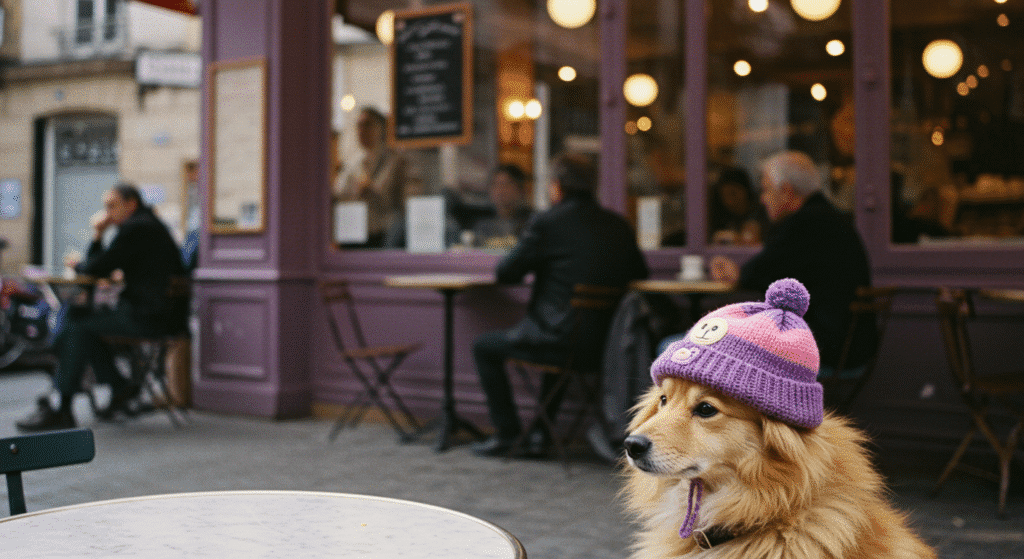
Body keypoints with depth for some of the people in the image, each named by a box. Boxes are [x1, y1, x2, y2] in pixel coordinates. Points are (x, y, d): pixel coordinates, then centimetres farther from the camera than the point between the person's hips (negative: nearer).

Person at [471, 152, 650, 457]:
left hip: (559, 338, -7)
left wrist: (535, 265, 18)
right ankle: (542, 431, 38)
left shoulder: (546, 222, -10)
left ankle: (507, 432, 19)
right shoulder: (619, 224, 6)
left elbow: (505, 273, -3)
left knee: (485, 346, 16)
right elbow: (639, 273, 19)